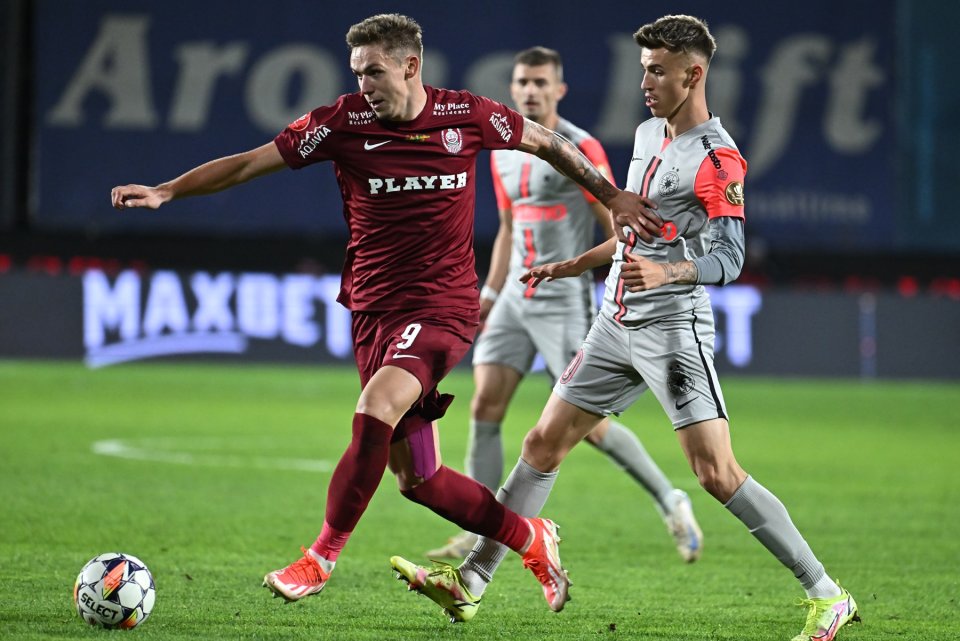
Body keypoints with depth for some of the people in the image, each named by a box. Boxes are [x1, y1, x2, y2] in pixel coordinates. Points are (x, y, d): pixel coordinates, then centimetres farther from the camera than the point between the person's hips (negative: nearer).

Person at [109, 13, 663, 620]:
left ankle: (322, 557, -15)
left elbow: (545, 142, 14)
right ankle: (531, 539, 27)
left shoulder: (467, 115, -3)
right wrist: (165, 191, -13)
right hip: (373, 310, 3)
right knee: (417, 478, 5)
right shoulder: (344, 121, -2)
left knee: (377, 408, -29)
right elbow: (250, 163, -3)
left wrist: (613, 195, 16)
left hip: (443, 308, -3)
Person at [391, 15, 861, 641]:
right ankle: (475, 576, 14)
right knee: (545, 442, 7)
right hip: (617, 325, 8)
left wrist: (666, 273, -36)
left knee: (718, 473, -14)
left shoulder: (717, 157, -12)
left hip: (675, 328, -8)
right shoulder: (648, 133, 14)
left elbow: (729, 258, -19)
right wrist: (570, 267, 29)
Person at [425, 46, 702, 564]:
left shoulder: (580, 149, -10)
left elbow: (616, 226, -8)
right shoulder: (503, 153, 12)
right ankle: (482, 532, 2)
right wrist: (489, 293, 17)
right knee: (484, 408, -4)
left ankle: (671, 504, 9)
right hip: (516, 299, 7)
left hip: (564, 302, -6)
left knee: (588, 423, -9)